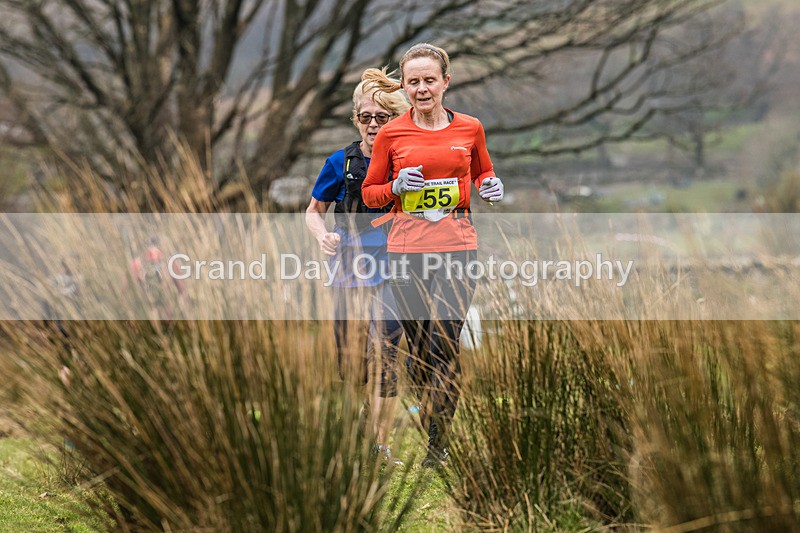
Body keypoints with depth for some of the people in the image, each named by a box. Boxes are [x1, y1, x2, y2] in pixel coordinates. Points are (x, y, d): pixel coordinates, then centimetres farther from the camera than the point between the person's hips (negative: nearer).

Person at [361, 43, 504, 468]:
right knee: (418, 347, 2)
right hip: (407, 247, 1)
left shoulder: (470, 129, 6)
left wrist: (491, 188, 1)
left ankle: (438, 442, -4)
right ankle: (429, 415, 22)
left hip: (456, 245, -1)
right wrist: (396, 187, -9)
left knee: (444, 344, -11)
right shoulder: (391, 135, 4)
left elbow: (483, 174, 23)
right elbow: (370, 193, 11)